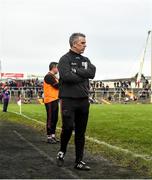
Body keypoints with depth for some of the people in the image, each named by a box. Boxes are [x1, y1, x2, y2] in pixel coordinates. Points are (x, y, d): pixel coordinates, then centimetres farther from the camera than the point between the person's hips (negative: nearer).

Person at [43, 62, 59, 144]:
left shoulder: (53, 77, 20)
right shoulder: (49, 76, -12)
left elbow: (57, 87, 16)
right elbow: (57, 86, -18)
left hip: (55, 100, 10)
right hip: (50, 101, -10)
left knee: (54, 119, 12)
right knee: (50, 119, -6)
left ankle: (53, 136, 19)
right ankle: (49, 137, -2)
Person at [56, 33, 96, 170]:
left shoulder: (85, 60, 15)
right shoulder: (65, 59, -3)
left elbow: (92, 73, -4)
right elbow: (66, 76, -20)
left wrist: (76, 71, -12)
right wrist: (83, 76, -8)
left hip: (83, 101, 6)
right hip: (69, 100, -5)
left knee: (81, 132, 7)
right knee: (68, 127, -11)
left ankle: (79, 161, 13)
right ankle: (62, 152, 17)